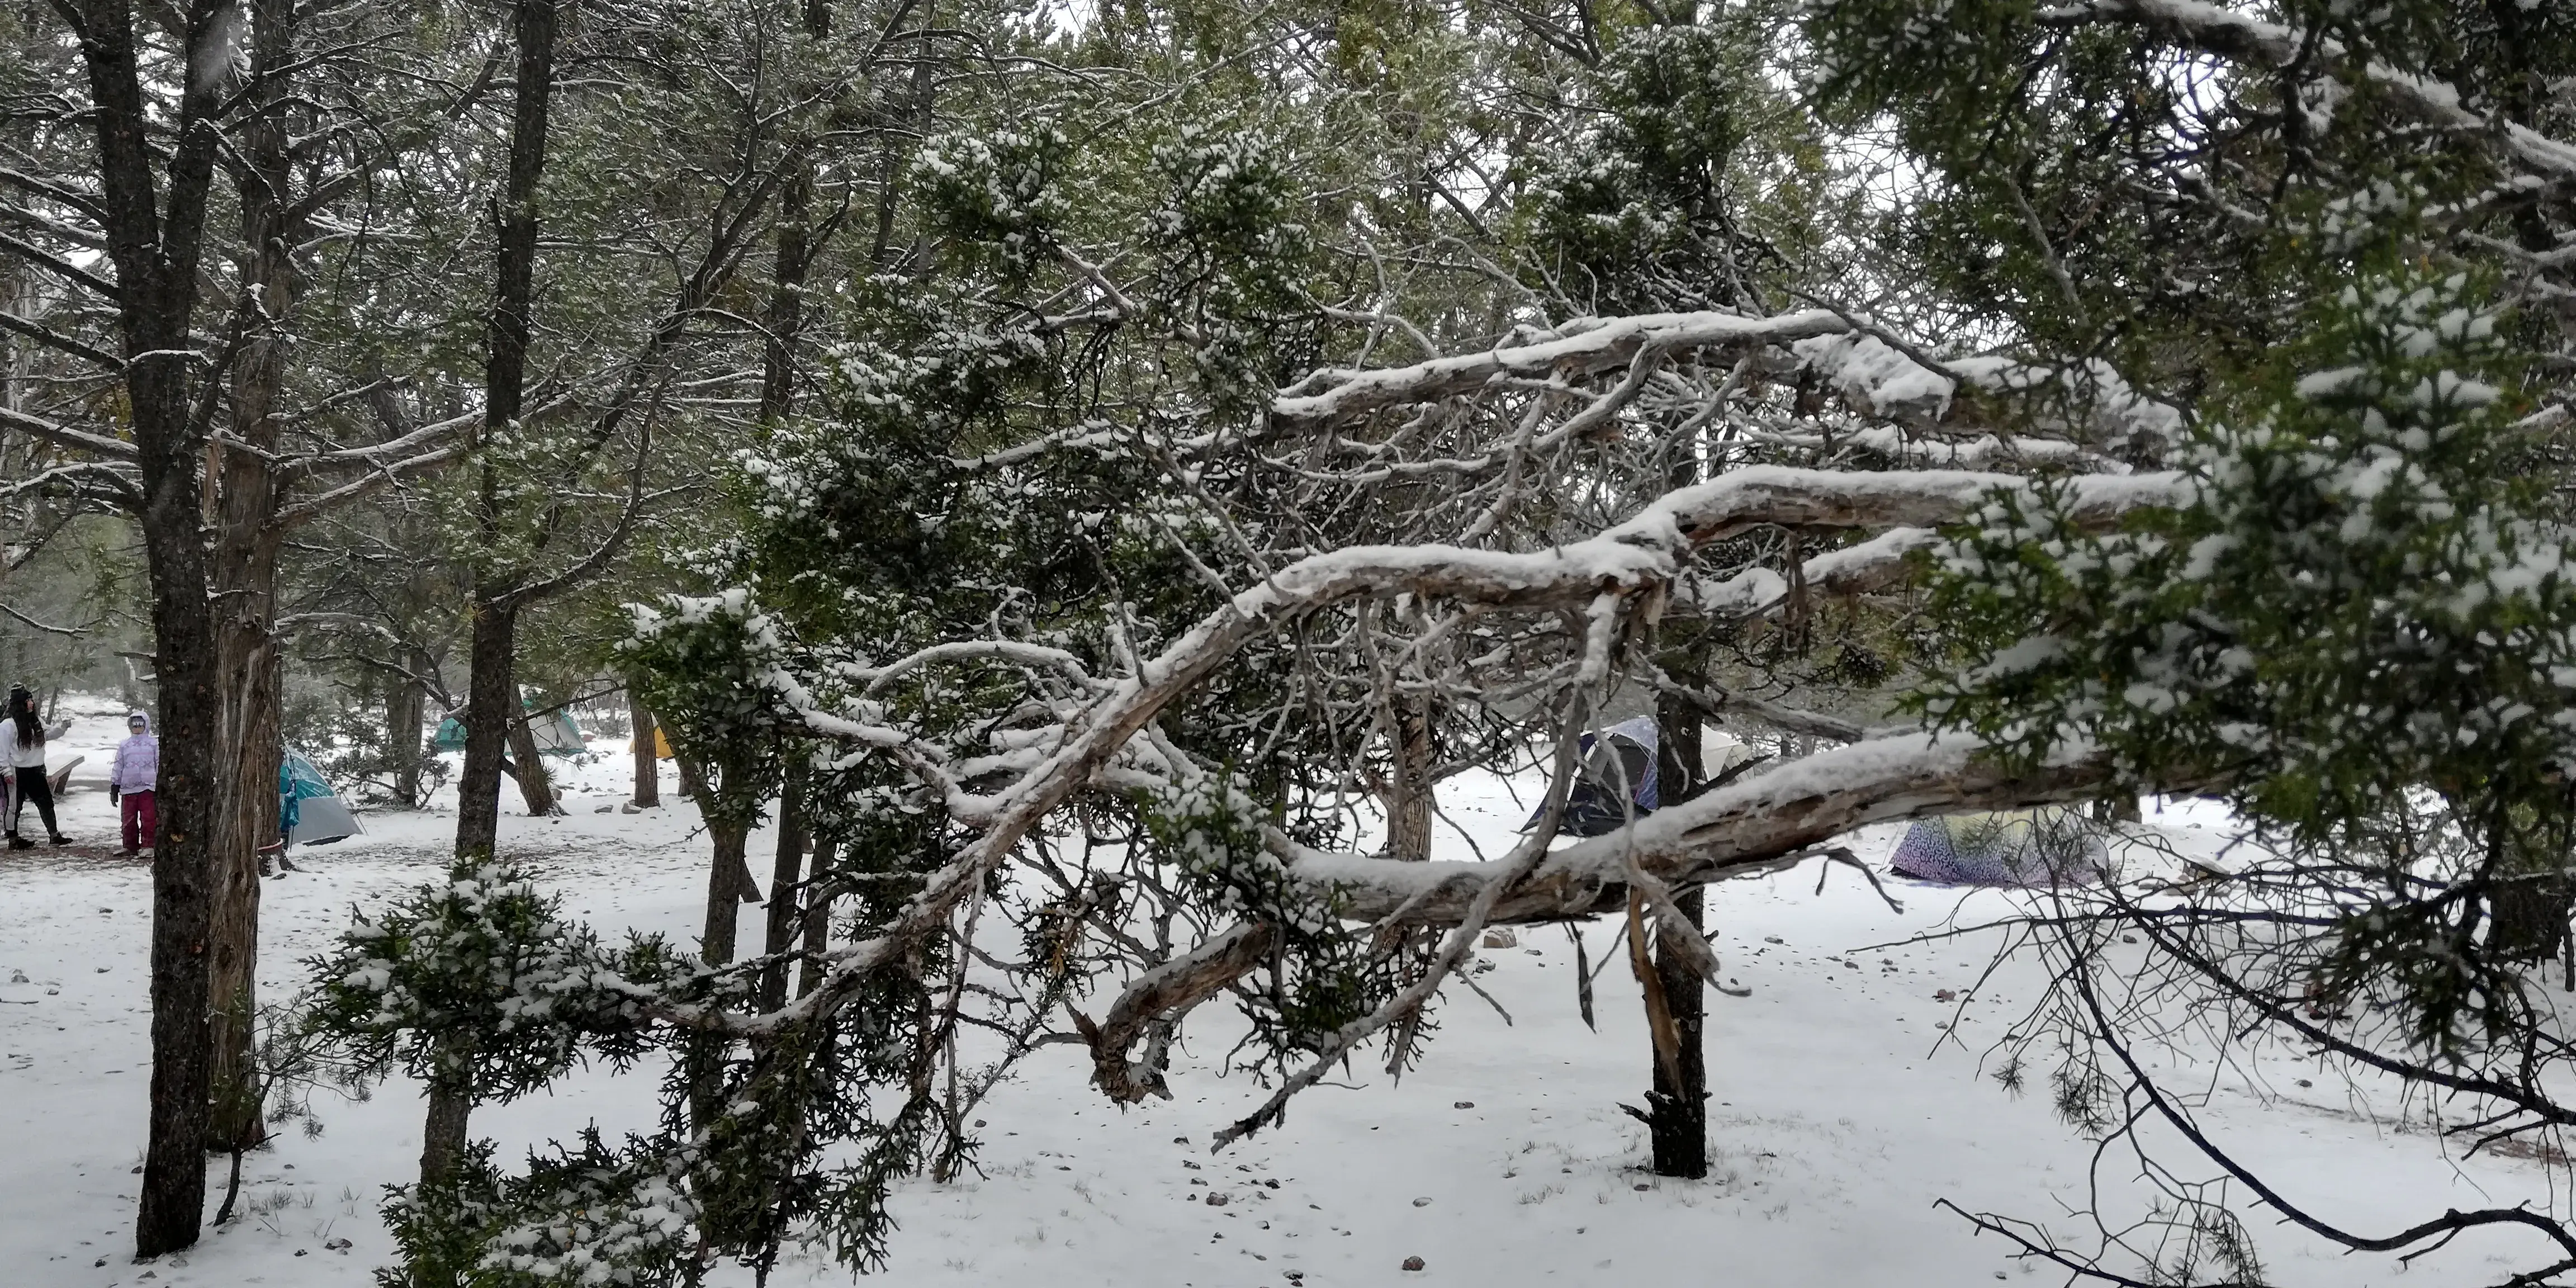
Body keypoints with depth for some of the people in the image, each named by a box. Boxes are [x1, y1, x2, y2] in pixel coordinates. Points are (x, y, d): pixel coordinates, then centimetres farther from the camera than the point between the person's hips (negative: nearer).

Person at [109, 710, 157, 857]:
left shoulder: (154, 744, 9)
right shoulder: (124, 745, 15)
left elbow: (160, 764, 8)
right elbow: (118, 767, 15)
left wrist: (161, 786, 3)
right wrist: (114, 787, 10)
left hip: (148, 787, -3)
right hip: (128, 789, 3)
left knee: (149, 819, -8)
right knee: (129, 821, 5)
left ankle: (148, 846, -4)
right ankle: (131, 848, 13)